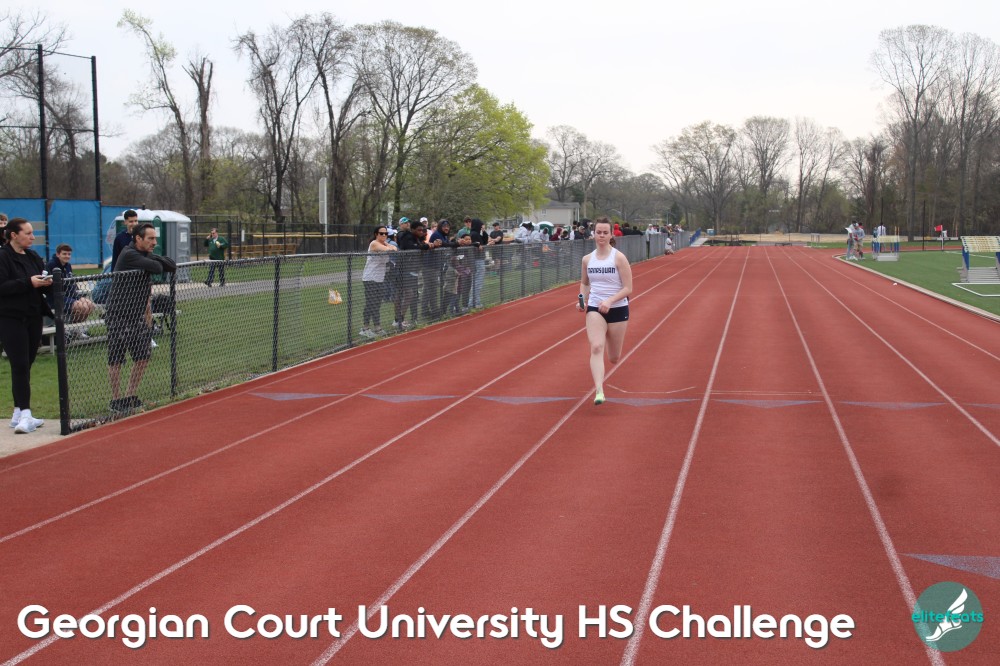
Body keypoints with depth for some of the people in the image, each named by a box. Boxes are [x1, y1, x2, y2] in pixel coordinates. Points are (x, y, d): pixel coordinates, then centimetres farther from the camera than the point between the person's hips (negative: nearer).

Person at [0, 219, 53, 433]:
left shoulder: (33, 257, 14)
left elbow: (42, 288, 17)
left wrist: (47, 283, -6)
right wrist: (28, 283, -23)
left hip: (33, 318, 7)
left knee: (25, 365, 10)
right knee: (20, 366, -12)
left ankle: (19, 415, 17)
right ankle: (24, 415, -15)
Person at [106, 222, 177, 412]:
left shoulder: (145, 255, 9)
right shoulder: (129, 255, -17)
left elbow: (171, 266, 4)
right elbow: (157, 268, -25)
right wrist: (154, 262, -3)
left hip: (137, 316, 9)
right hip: (118, 316, -8)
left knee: (143, 356, 9)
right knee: (116, 360, 1)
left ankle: (130, 396, 20)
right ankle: (116, 400, 11)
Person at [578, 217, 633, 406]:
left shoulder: (619, 258, -8)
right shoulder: (587, 259, 3)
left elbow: (628, 288, -10)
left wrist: (610, 300, -24)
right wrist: (583, 300, 0)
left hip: (617, 309, -1)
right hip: (594, 309, 1)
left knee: (614, 358, 11)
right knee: (596, 348, -23)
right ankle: (599, 391, -30)